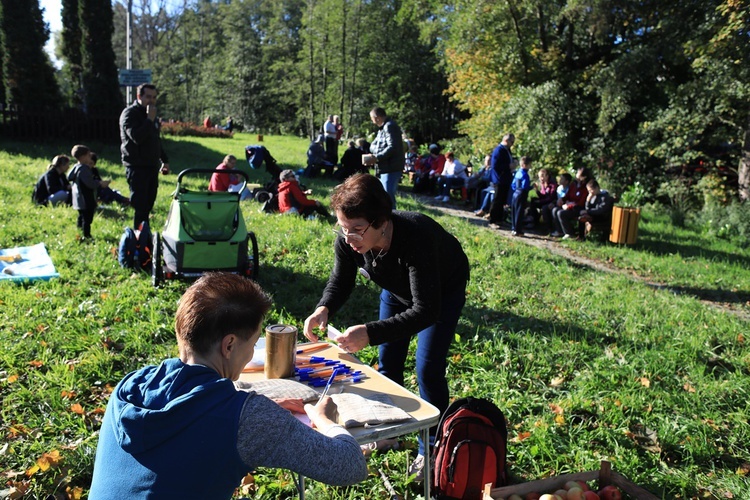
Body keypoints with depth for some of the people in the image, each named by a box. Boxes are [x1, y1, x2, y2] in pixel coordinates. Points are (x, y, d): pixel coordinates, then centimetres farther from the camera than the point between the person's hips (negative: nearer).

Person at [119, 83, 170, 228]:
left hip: (152, 166, 8)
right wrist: (149, 120, -20)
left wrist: (164, 160, 27)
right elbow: (136, 137, -25)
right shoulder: (129, 113, -9)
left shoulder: (151, 114, 18)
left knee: (148, 206, 11)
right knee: (141, 207, -9)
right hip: (137, 167, -8)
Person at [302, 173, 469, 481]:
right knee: (388, 362, 9)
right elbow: (340, 282, -11)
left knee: (428, 369, -9)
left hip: (443, 291, -5)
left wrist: (370, 333, -55)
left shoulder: (416, 237, -46)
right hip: (396, 289, 6)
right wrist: (324, 309, -34)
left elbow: (426, 310, -46)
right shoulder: (347, 241, -29)